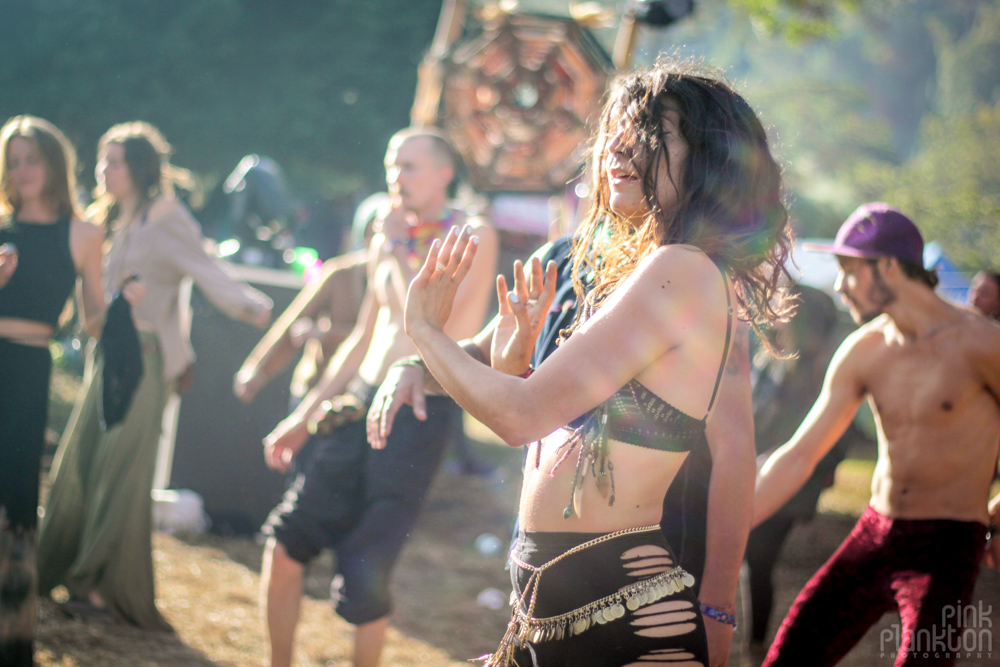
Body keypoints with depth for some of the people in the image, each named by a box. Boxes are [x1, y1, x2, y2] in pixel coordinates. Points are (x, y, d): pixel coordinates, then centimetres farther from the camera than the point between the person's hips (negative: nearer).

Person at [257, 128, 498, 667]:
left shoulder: (473, 236, -6)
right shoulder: (388, 240, 15)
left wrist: (399, 248, -10)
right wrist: (304, 417, 21)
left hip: (421, 412, -6)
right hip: (362, 400, 7)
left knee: (365, 571, -6)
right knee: (286, 540, 1)